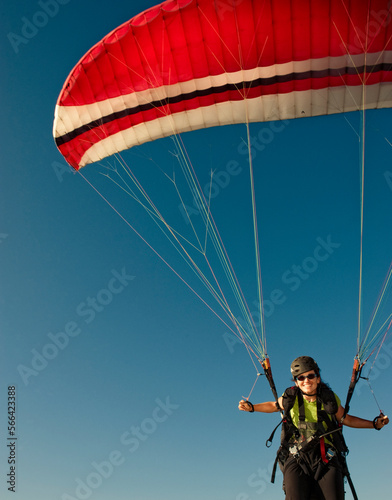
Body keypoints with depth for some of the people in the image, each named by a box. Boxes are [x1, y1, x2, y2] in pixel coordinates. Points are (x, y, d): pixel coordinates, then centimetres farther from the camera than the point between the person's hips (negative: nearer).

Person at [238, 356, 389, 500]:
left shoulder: (329, 399, 3)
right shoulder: (290, 398, 2)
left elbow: (346, 419, 20)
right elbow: (274, 406, 22)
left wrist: (374, 423, 14)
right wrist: (251, 407, 10)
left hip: (327, 460, 1)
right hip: (297, 459, -1)